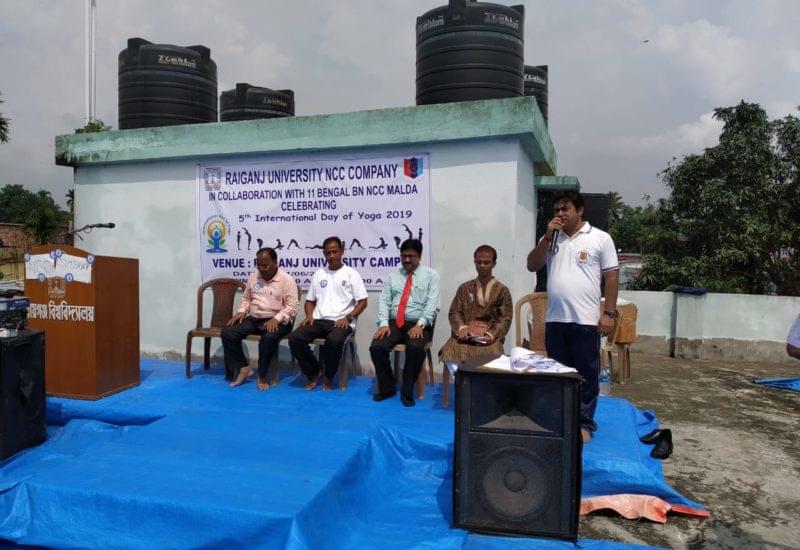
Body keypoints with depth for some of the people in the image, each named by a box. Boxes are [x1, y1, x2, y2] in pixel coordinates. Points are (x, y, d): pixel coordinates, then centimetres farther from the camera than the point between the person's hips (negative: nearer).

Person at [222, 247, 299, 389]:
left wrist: (276, 319, -27)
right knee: (227, 333, -14)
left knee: (269, 338, -37)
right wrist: (242, 311, 0)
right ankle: (244, 367, -2)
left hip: (277, 321, -6)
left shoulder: (287, 280, -8)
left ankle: (262, 376, -16)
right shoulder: (253, 276, 10)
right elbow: (246, 298, 21)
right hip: (253, 319, 6)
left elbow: (292, 306, -14)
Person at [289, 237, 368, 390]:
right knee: (294, 338, -22)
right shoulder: (318, 274, 17)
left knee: (334, 340, -37)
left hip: (341, 322, -4)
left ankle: (328, 377, -9)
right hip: (319, 320, 4)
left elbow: (362, 302, 1)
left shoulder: (351, 274, 5)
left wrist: (348, 317, -13)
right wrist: (309, 315, -1)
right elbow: (310, 300, 20)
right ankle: (313, 373, 1)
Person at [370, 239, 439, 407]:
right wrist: (383, 324, -10)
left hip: (418, 325, -3)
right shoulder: (393, 275, 15)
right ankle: (387, 388, -1)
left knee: (416, 348, -34)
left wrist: (420, 325, -19)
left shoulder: (431, 275, 6)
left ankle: (407, 391, -13)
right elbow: (384, 301, 7)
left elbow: (432, 304, -5)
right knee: (376, 347, -23)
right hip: (394, 323, 3)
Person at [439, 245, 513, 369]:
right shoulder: (464, 288, 19)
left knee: (489, 354, -36)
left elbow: (505, 319, 4)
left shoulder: (502, 290, 13)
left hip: (490, 337, -1)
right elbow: (454, 312, 11)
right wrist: (461, 327, -10)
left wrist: (491, 334, -13)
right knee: (450, 351, -32)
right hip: (466, 335, 1)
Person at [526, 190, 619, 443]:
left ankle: (584, 423, 17)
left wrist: (609, 313, -8)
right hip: (554, 319, 4)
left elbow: (611, 276, -2)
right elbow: (532, 266, 3)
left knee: (587, 374, 5)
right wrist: (547, 237, -6)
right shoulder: (550, 238, 11)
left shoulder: (600, 238, -1)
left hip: (585, 319, -4)